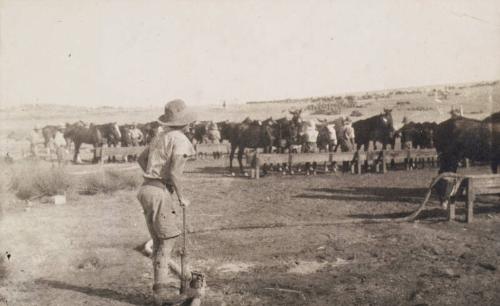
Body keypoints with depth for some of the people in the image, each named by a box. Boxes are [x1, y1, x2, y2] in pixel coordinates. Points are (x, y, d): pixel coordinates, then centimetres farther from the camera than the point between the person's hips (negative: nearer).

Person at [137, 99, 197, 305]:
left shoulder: (160, 136, 14)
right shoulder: (180, 140, -13)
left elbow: (141, 159, 25)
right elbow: (174, 173, -22)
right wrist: (182, 197, -9)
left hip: (148, 189, 9)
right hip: (163, 193, -9)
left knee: (158, 241, 16)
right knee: (166, 241, 1)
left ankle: (161, 286, 25)